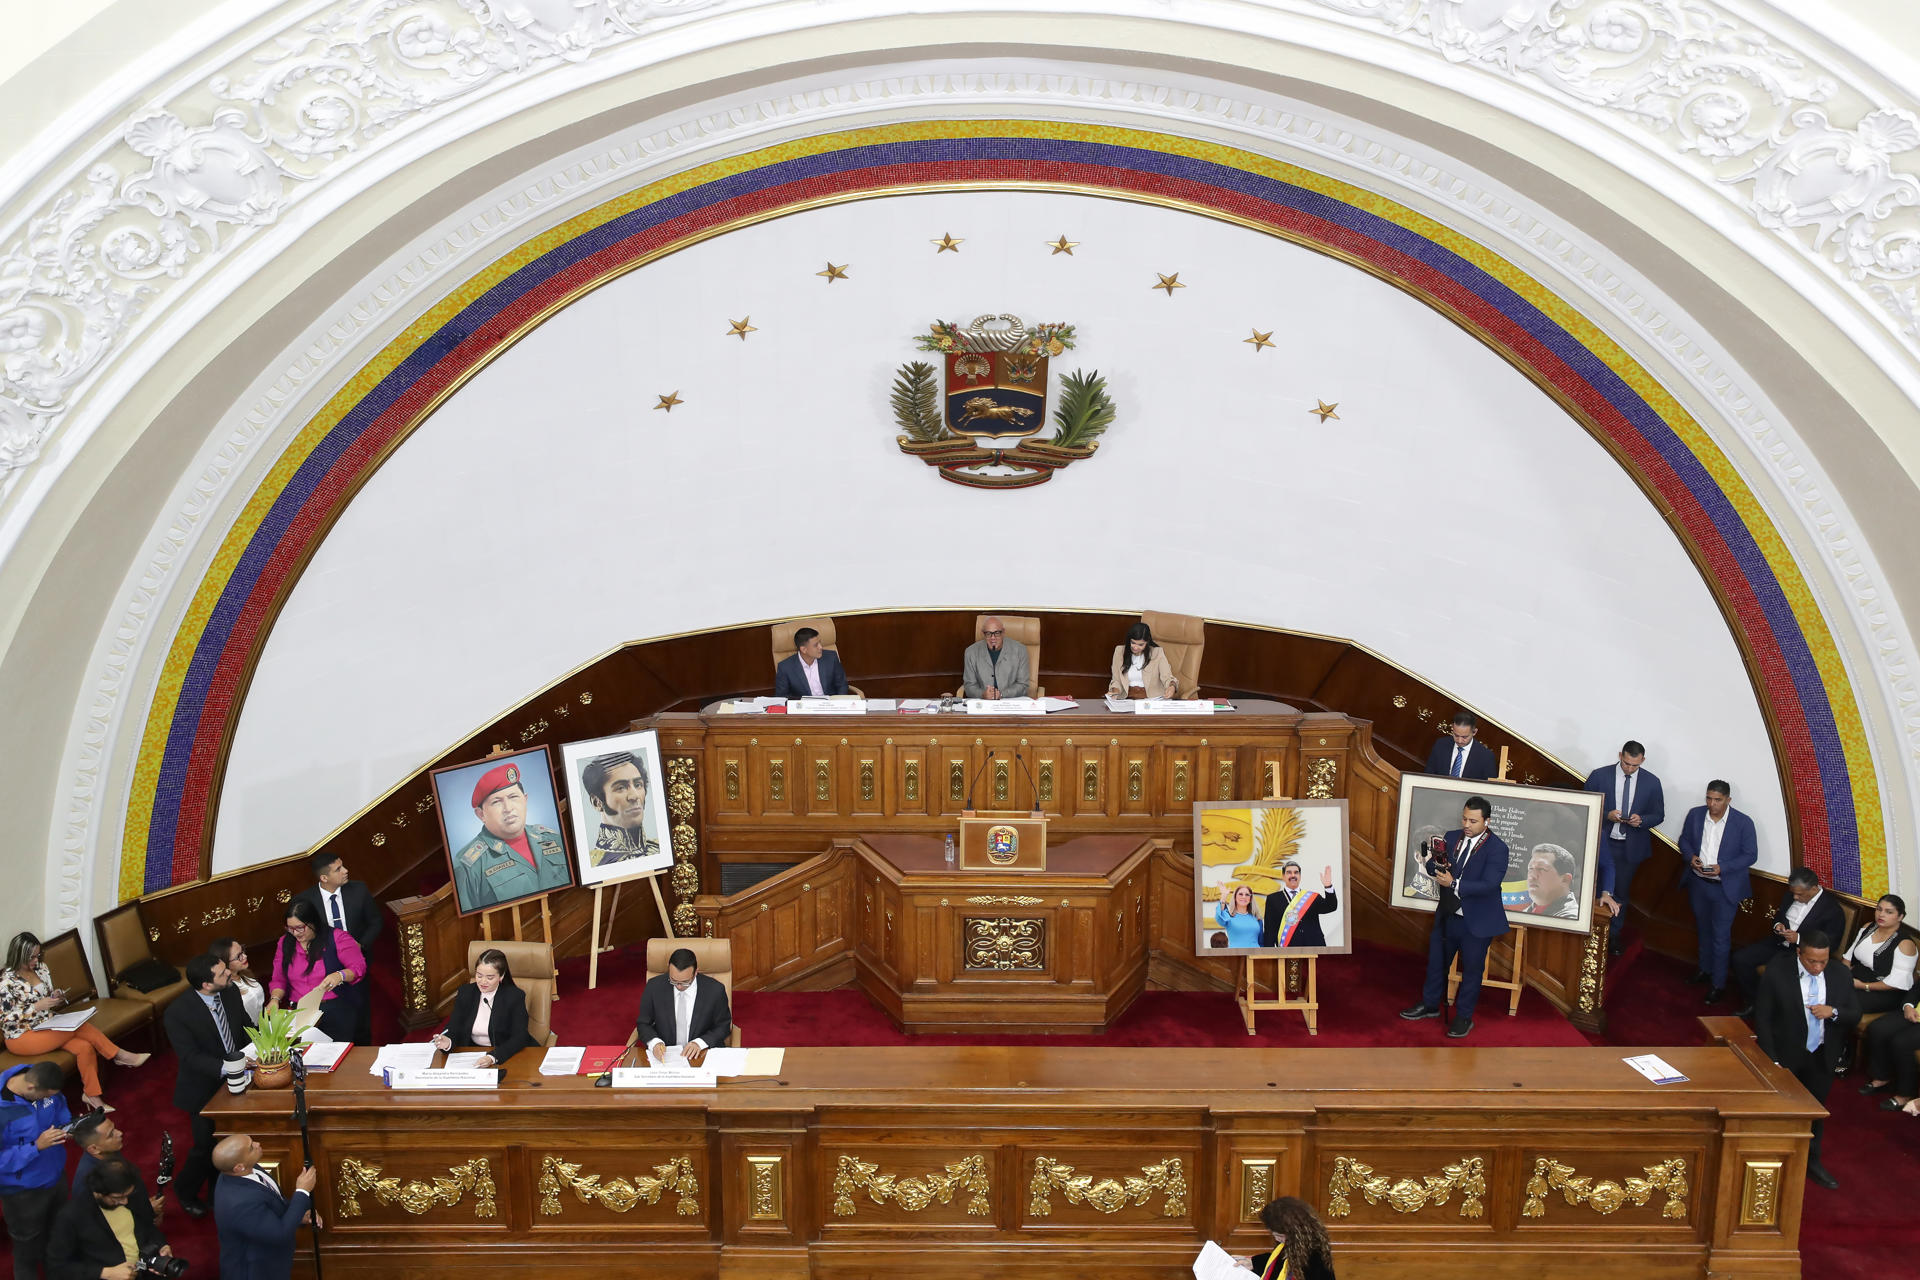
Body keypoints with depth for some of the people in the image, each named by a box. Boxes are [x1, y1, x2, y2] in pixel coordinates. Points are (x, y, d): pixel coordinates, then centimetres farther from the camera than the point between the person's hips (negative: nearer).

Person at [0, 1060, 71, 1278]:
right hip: (24, 1192, -6)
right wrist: (37, 1146, -34)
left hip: (55, 1175, 6)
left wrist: (68, 1126, -14)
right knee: (28, 1251, 20)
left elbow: (60, 1107, 5)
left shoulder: (42, 1081, -17)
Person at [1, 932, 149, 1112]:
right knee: (80, 1026, -25)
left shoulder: (40, 967, 7)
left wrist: (56, 997, -5)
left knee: (85, 1047, -21)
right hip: (22, 1038, -7)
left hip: (48, 1027, 7)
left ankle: (91, 1095, -20)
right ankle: (119, 1055, -12)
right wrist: (37, 1006, -24)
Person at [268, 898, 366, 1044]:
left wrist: (340, 976, -27)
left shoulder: (337, 937, -1)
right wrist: (275, 998, -3)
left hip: (336, 1007, -4)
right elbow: (278, 980, 17)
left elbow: (359, 967, -7)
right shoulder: (285, 943, 14)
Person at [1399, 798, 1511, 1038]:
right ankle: (1430, 1005, 39)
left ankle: (1464, 1017, 28)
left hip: (1476, 922, -5)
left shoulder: (1497, 848, -17)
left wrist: (1454, 884, -33)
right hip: (1447, 916, 5)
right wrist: (1430, 860, -21)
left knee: (1471, 969, 11)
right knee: (1436, 961, 19)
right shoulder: (1451, 838, 0)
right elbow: (1437, 871, 2)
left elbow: (1488, 884, -26)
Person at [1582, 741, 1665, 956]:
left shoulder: (1651, 782, -3)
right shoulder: (1599, 776, -8)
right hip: (1602, 843, -1)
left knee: (1621, 892, 12)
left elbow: (1658, 815, 4)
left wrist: (1641, 820, -17)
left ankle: (1614, 936, 25)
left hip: (1631, 847, 1)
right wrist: (1606, 815, -19)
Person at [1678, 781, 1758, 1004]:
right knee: (1703, 929, 21)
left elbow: (1751, 855, -10)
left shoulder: (1743, 823, -14)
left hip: (1725, 887, -4)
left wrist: (1722, 867, -21)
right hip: (1698, 883, 5)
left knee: (1721, 935, -1)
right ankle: (1705, 969, 39)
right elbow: (1684, 840, 9)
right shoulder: (1695, 814, -3)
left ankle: (1718, 984, 7)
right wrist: (1690, 856, -12)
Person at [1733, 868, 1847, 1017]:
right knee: (1739, 958, -8)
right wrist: (1777, 925, -3)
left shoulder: (1832, 908, -14)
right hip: (1778, 943, 7)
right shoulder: (1791, 895, 5)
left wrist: (1798, 938, -23)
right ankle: (1753, 1001, 9)